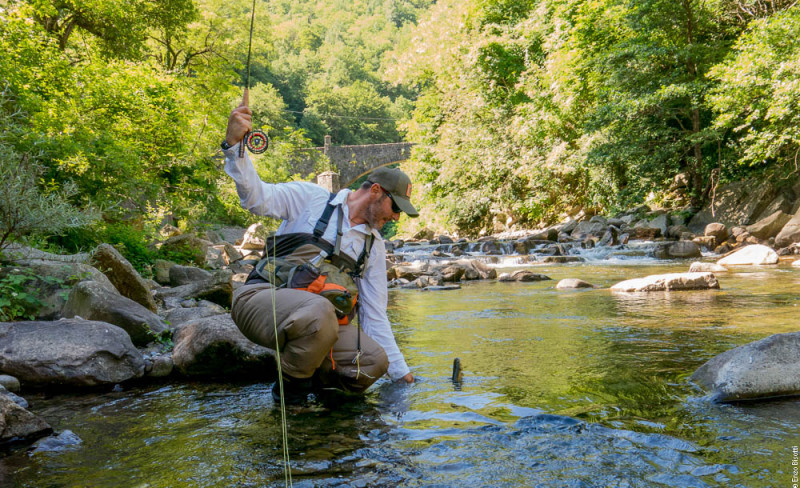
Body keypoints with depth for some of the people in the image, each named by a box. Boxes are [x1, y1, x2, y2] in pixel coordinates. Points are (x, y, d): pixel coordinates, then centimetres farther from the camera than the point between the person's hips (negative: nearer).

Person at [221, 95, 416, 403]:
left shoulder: (374, 246, 16)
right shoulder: (312, 198, 4)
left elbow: (375, 315, 15)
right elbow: (257, 198, -10)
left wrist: (401, 373, 10)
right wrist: (234, 145, -25)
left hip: (316, 320, 5)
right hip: (261, 297, -5)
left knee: (374, 360, -21)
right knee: (319, 311, -39)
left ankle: (308, 377, 6)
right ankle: (289, 388, -11)